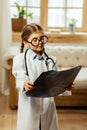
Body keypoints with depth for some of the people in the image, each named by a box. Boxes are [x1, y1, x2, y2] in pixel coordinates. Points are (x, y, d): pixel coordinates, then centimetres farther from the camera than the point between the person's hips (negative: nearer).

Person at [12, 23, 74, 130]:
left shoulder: (50, 60, 7)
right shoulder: (20, 59, -4)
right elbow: (20, 80, -13)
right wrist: (24, 85, -36)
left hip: (48, 106, 3)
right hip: (29, 106, -3)